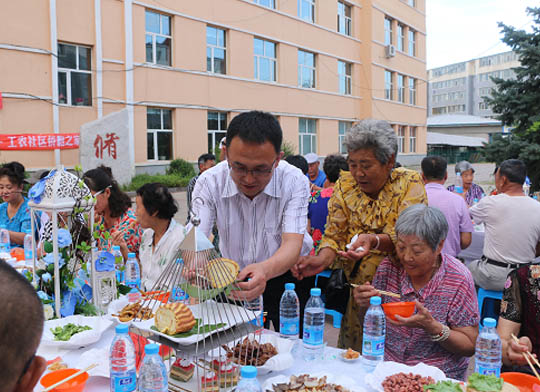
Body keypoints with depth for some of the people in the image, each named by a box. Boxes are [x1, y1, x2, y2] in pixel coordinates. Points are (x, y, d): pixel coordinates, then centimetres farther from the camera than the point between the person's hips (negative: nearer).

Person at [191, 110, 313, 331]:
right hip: (233, 279, 2)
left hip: (286, 273, -1)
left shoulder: (294, 182, -17)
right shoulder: (209, 183, -13)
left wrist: (265, 270, -47)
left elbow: (292, 244, -26)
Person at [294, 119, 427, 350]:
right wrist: (322, 260, -21)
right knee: (351, 359, 3)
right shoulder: (345, 185, 2)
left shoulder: (409, 183, -6)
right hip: (357, 290, 3)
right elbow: (334, 235, 0)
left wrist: (375, 241, -37)